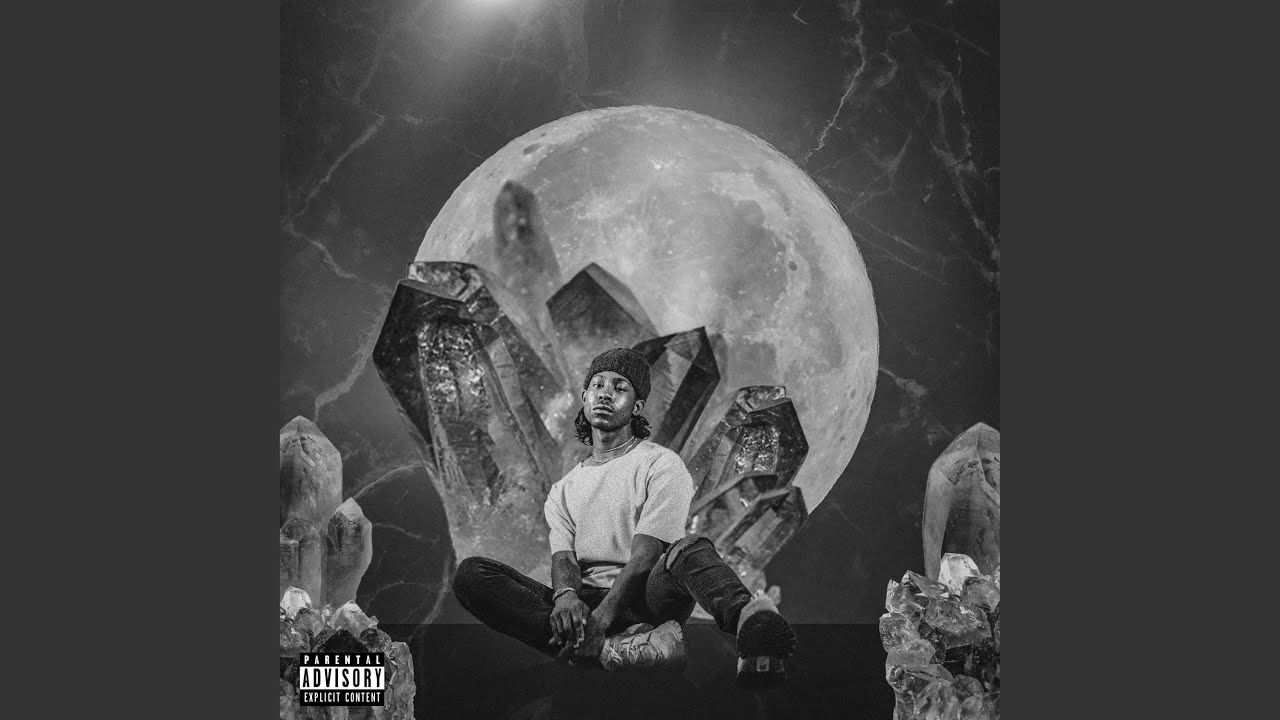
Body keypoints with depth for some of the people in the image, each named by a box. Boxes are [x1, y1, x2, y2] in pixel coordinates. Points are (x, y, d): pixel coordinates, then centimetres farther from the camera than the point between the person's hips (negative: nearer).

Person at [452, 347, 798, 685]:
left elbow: (646, 553, -7)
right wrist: (565, 595, -20)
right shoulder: (563, 490, 22)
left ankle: (752, 622, -67)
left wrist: (602, 618, -23)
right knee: (471, 574, -20)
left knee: (690, 549, -34)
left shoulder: (662, 465, 6)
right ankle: (612, 647, -37)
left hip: (641, 599, -3)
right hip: (584, 601, 4)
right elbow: (562, 556, 6)